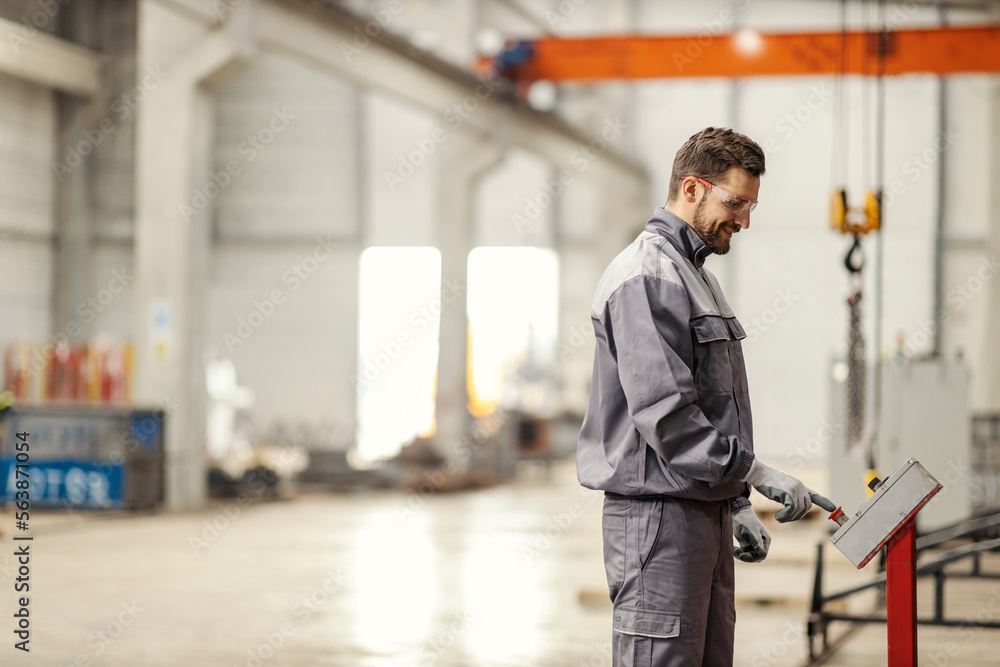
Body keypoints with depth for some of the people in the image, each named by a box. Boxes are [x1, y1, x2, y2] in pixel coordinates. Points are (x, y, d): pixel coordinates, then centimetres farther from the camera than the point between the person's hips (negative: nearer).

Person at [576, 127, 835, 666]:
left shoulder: (697, 276, 20)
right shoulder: (646, 277, -13)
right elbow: (663, 414, -22)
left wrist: (737, 504, 19)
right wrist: (755, 473, -18)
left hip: (705, 511, 10)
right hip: (657, 514, -10)